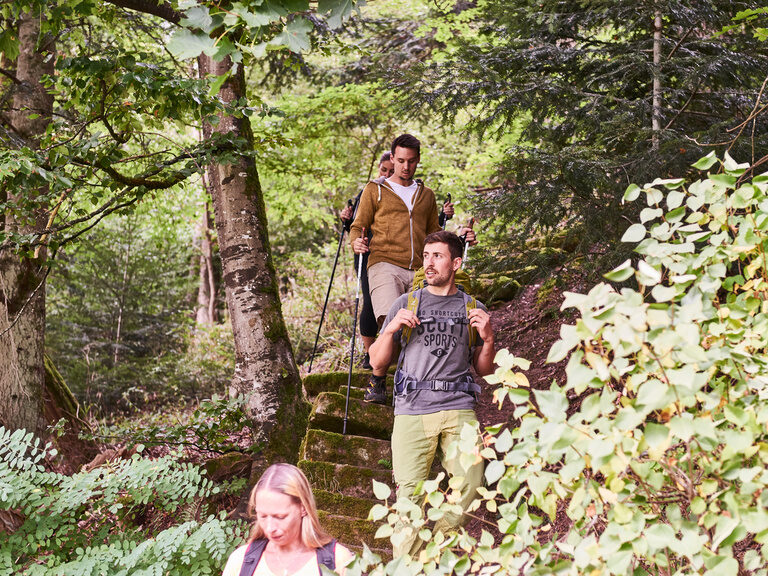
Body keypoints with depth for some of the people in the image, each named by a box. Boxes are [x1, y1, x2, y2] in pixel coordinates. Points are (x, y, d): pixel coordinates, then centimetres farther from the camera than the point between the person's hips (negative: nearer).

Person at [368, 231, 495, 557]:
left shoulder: (473, 309, 17)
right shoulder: (405, 304, 16)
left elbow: (484, 371, 20)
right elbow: (377, 363, 14)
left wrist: (488, 339, 2)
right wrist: (391, 329, -3)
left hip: (458, 409, 1)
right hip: (412, 408, -1)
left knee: (470, 483, -13)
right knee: (409, 491, -11)